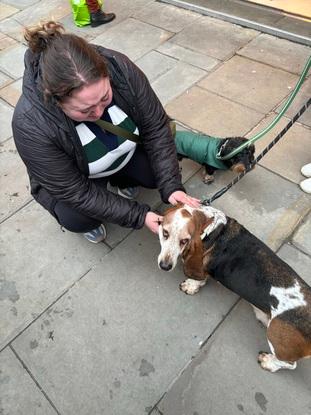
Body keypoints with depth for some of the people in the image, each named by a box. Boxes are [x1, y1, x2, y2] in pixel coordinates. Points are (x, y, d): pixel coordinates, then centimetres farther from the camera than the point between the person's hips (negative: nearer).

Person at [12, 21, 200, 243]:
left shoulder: (120, 68, -30)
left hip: (127, 152, 4)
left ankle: (119, 180, 13)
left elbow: (156, 127, -20)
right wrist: (138, 215, -31)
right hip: (71, 179, -3)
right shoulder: (30, 124, -36)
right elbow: (76, 192, -29)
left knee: (165, 168, -16)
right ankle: (91, 220, 9)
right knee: (76, 218, -28)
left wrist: (171, 185, -28)